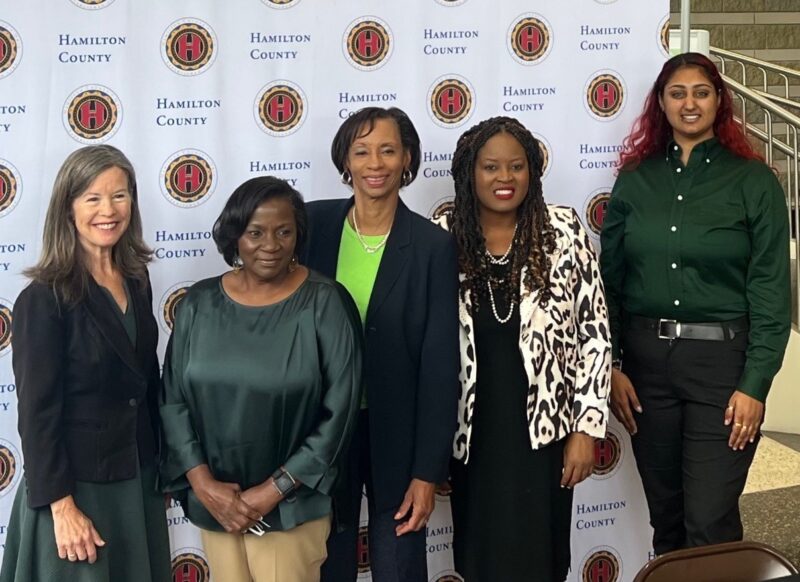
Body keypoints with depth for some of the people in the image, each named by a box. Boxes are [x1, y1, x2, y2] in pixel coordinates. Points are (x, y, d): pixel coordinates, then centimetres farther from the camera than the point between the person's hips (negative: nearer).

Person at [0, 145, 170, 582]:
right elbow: (37, 411, -16)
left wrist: (162, 466, 14)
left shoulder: (136, 280, 4)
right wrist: (62, 505, -18)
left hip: (139, 476, 6)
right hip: (76, 483, -6)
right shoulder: (44, 299, -16)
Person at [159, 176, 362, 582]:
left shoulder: (325, 303, -10)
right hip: (213, 500, 3)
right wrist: (202, 483, -9)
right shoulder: (199, 303, 0)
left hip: (291, 506, -3)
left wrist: (272, 490, -12)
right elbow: (172, 400, 2)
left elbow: (339, 413, -11)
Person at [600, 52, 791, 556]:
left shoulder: (753, 181, -2)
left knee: (709, 522, -4)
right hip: (645, 357, 3)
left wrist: (755, 384, -10)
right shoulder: (636, 179, 7)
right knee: (665, 515, 13)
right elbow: (609, 278, 8)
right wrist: (611, 365, 1)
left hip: (721, 361, -3)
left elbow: (771, 290, -4)